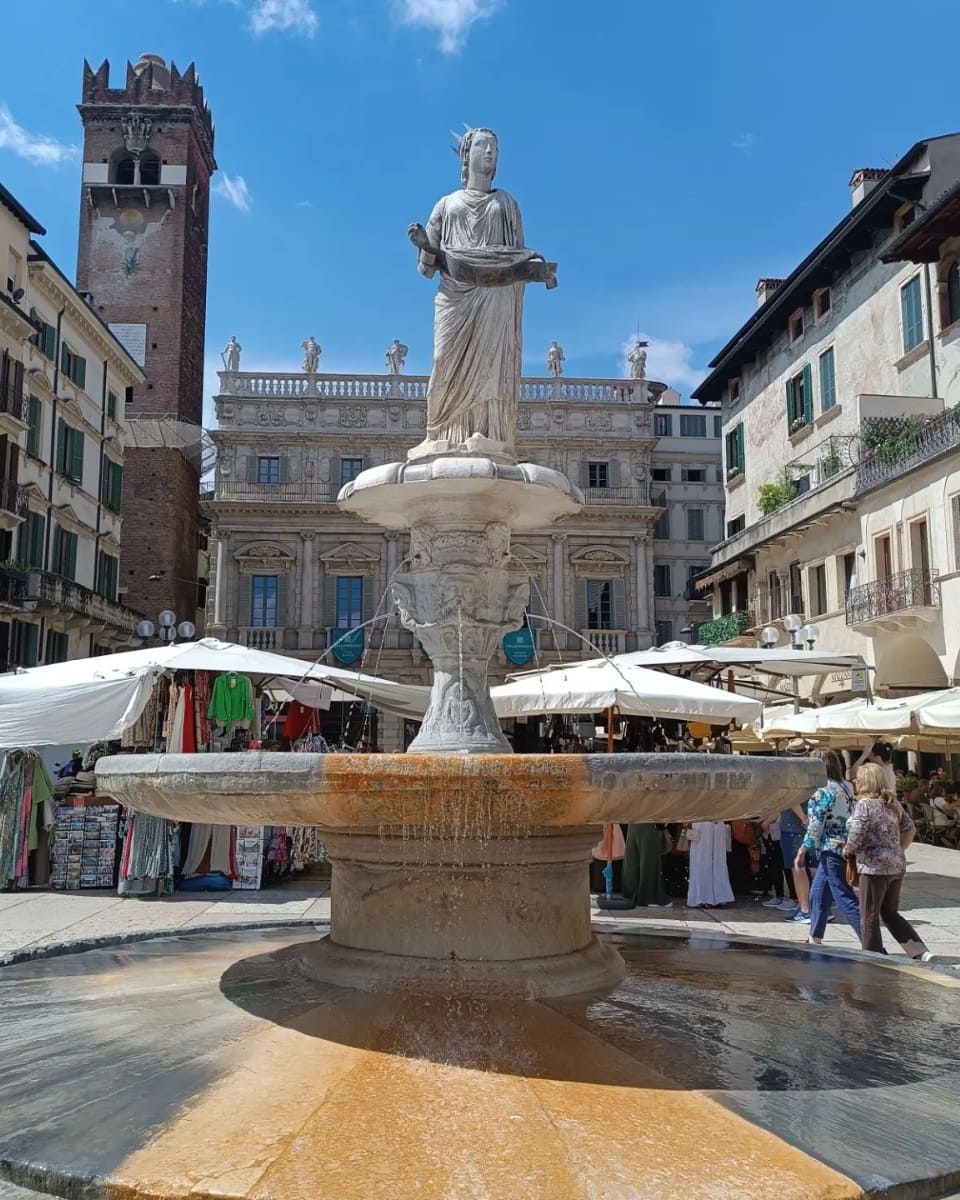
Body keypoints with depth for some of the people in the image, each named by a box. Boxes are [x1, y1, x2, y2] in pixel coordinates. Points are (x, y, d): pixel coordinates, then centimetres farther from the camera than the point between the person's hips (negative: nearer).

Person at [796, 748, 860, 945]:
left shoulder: (822, 790, -15)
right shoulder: (846, 787, 9)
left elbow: (815, 827, -16)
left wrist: (802, 852, -9)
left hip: (832, 850, -9)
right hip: (846, 847, 9)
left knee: (846, 899, -6)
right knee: (818, 894, 18)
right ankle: (814, 939, 25)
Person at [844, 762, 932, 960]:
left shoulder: (864, 804, -15)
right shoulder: (893, 803, 8)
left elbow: (856, 837, -20)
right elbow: (910, 829, 13)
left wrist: (847, 850, -2)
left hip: (874, 867, -8)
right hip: (897, 865, 8)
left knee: (869, 916, 6)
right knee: (891, 913, 19)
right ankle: (921, 952, 11)